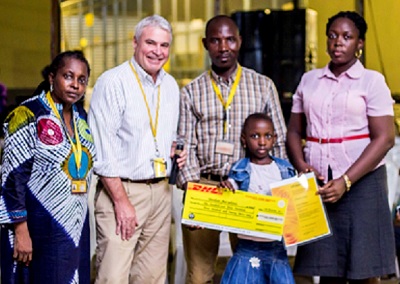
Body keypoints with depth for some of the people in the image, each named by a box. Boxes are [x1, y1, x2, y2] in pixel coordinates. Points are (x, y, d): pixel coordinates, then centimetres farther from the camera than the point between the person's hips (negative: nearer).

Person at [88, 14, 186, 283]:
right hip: (121, 190, -7)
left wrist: (177, 149, 3)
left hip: (161, 191, 7)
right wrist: (121, 201, -16)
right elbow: (102, 149, -13)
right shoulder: (113, 82, -8)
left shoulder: (171, 85, 14)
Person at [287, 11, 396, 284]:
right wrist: (301, 165, -7)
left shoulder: (371, 81, -1)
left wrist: (345, 182, -17)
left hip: (360, 181, -3)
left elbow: (384, 138, -8)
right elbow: (294, 131, 14)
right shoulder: (309, 80, 13)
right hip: (318, 184, 3)